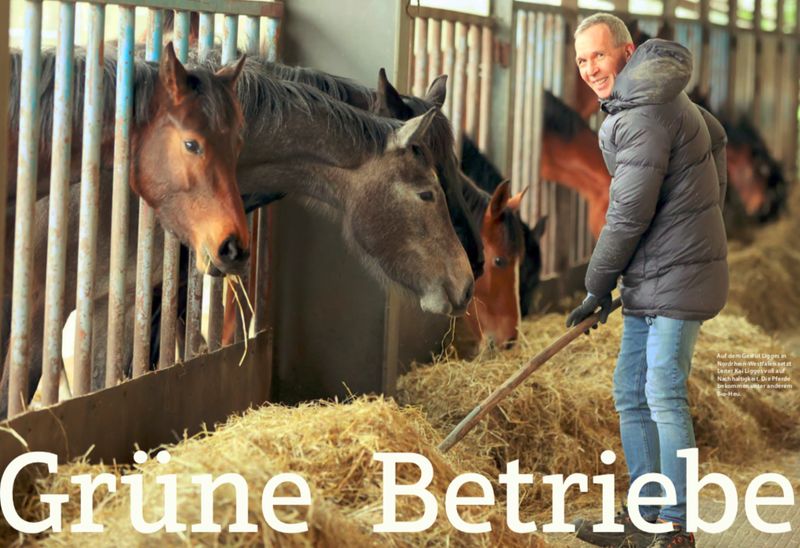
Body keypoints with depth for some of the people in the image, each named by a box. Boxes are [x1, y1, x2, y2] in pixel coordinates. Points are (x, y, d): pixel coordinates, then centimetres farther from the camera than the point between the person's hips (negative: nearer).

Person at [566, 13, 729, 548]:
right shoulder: (652, 98, 14)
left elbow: (629, 213, -19)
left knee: (664, 396, -11)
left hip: (679, 275, -10)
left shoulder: (645, 111, -18)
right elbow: (714, 134, 29)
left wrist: (598, 288, -9)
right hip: (651, 280, 10)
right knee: (630, 395, 11)